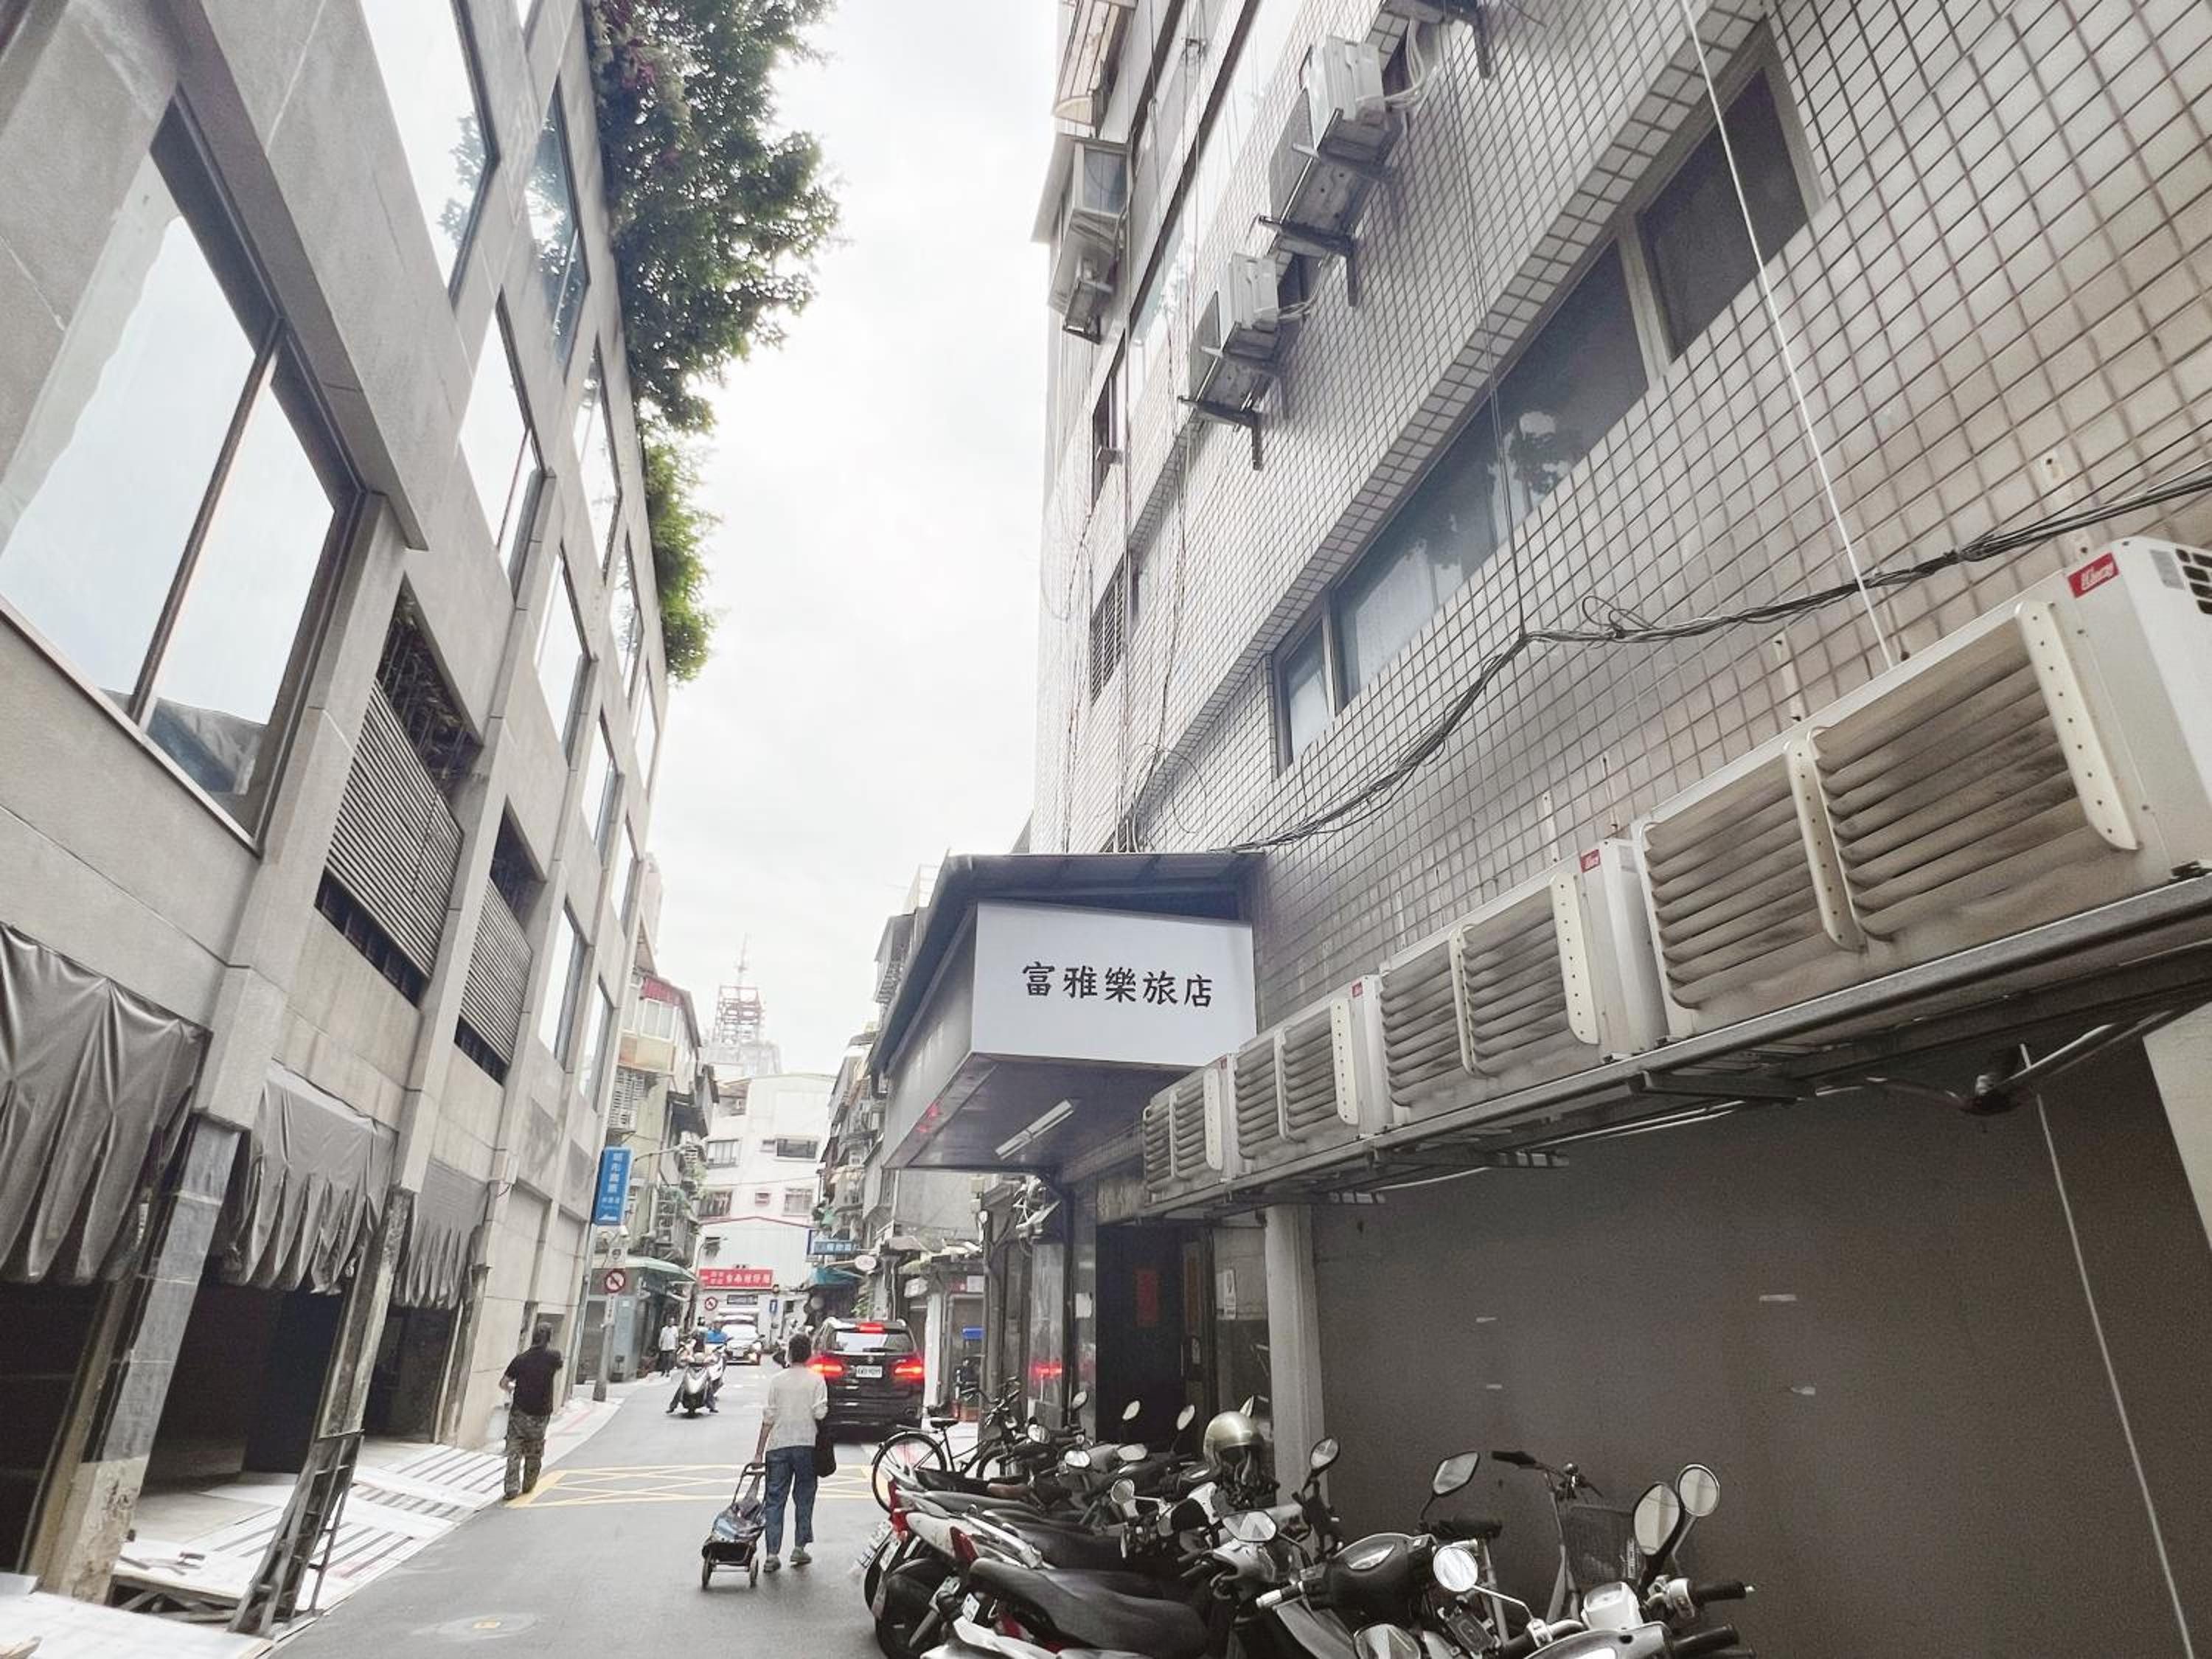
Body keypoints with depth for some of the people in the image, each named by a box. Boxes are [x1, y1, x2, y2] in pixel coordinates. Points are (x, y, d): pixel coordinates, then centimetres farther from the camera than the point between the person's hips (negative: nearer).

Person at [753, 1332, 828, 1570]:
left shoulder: (777, 1380, 1)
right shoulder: (816, 1380, -4)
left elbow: (768, 1418, 0)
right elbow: (820, 1413, -12)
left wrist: (760, 1451, 5)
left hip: (778, 1445, 1)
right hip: (806, 1444, -1)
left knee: (775, 1499, 7)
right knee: (804, 1497, 13)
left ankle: (772, 1554, 3)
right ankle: (799, 1546, 12)